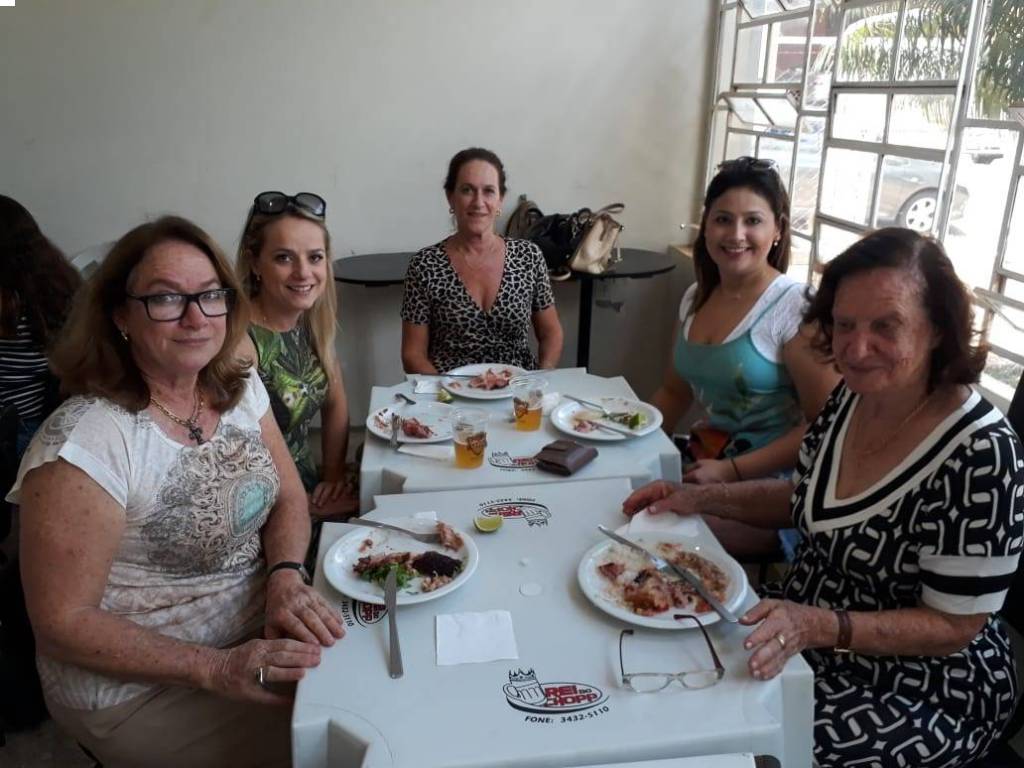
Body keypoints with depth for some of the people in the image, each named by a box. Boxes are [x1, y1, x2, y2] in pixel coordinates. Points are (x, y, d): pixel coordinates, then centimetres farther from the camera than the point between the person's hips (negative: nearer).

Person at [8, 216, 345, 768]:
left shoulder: (239, 388, -2)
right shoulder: (83, 443, -23)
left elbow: (289, 497, 5)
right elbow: (62, 621, -18)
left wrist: (285, 576, -16)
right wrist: (216, 669, -23)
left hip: (259, 633, 6)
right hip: (139, 686, -6)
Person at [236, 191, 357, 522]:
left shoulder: (313, 319, 1)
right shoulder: (239, 339, -22)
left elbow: (335, 402, 13)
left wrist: (334, 474, 2)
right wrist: (309, 506, -12)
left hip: (308, 483, 8)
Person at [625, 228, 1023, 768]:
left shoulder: (979, 455, -26)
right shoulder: (853, 396, -5)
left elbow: (954, 626, -20)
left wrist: (817, 627, -33)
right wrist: (700, 498, -2)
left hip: (921, 688, -6)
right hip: (805, 621, 6)